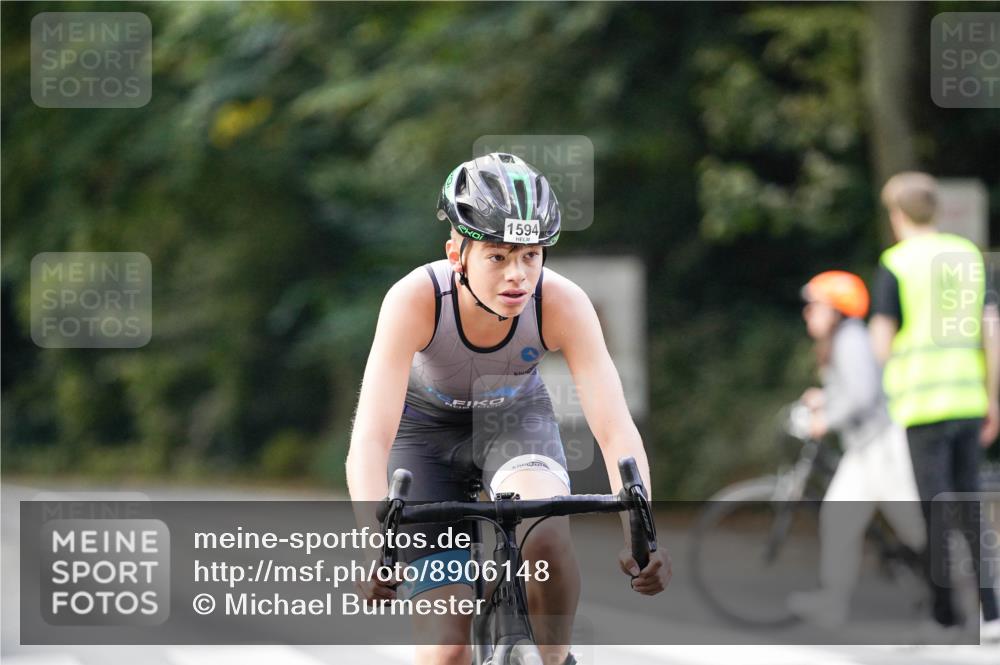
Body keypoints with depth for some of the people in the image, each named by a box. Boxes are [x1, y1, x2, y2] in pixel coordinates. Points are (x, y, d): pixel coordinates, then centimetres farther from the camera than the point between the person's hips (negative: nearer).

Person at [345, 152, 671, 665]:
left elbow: (616, 430, -33)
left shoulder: (562, 303, -30)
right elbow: (370, 437, -41)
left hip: (515, 417, 1)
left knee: (546, 536, -33)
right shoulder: (416, 299, -34)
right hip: (426, 428, -1)